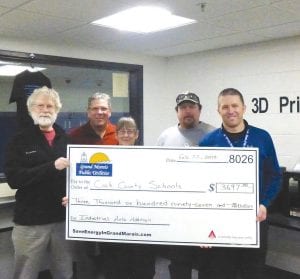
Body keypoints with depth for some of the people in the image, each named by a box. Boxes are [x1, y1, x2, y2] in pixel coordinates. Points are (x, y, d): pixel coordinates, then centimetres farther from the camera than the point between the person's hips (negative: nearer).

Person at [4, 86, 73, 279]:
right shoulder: (20, 141, 0)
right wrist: (51, 167, -21)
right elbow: (14, 178, -12)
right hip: (31, 221, -2)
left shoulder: (67, 139, 7)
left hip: (64, 218, 3)